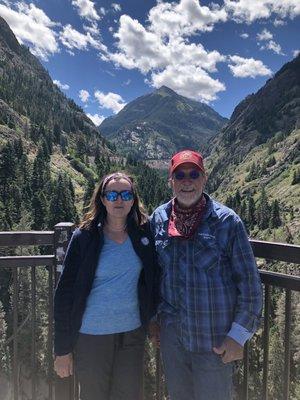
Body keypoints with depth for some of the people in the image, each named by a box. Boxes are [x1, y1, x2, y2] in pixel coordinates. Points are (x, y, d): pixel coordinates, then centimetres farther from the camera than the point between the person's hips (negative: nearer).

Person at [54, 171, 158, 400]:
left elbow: (152, 280, 6)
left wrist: (153, 320, 4)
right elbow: (65, 293, -8)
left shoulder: (145, 232, -6)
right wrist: (62, 349, -5)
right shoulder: (85, 237, -11)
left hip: (133, 333, 2)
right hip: (91, 336, -1)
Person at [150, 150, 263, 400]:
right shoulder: (158, 219, -3)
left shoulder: (227, 222, -14)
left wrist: (239, 335, -9)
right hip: (171, 333, 4)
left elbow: (249, 283, -9)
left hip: (215, 339, -3)